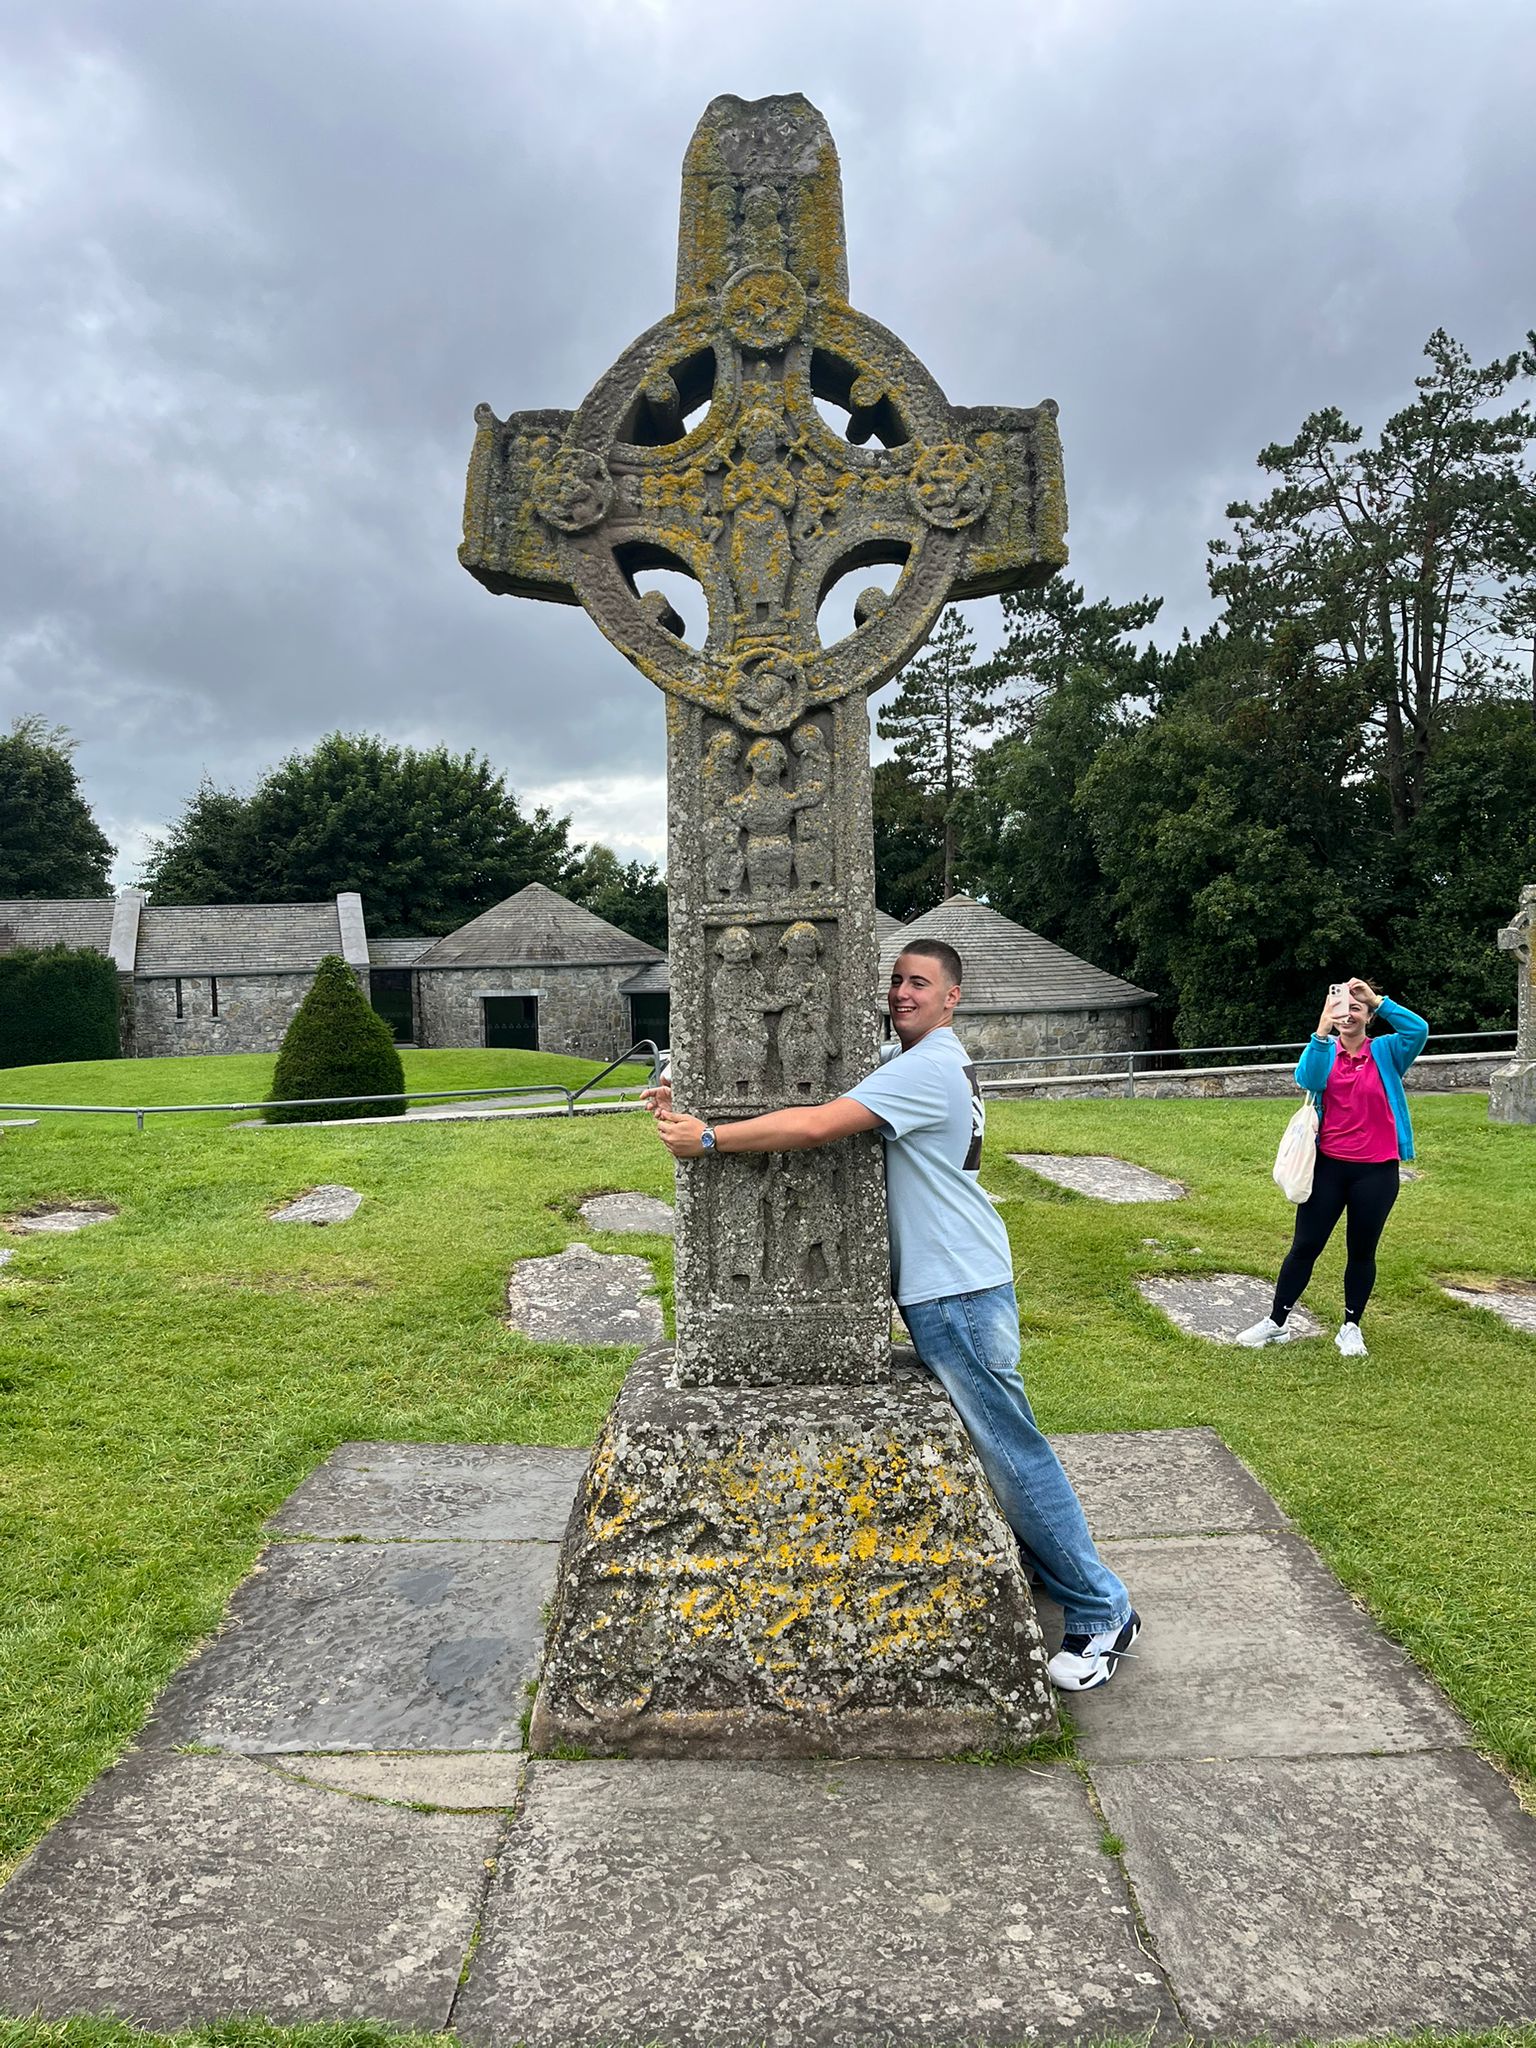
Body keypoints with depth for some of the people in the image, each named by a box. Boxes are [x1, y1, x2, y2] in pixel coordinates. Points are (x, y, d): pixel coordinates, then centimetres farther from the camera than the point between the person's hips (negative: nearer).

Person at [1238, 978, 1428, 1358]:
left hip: (1375, 1171, 0)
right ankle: (1277, 1323, 17)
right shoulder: (1325, 1051, 2)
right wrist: (1322, 1030, -29)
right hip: (1328, 1166, 1)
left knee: (1361, 1251, 11)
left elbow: (1419, 1030, -18)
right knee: (1304, 1246, 6)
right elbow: (1307, 1079, -19)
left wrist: (1377, 999, -18)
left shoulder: (1385, 1052, 0)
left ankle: (1351, 1327, 26)